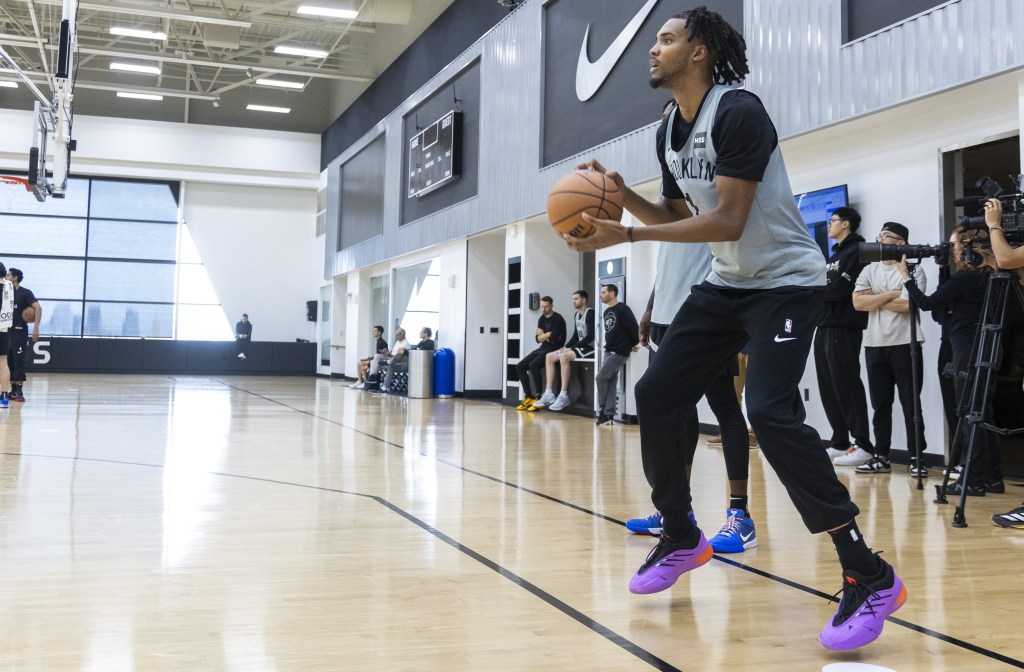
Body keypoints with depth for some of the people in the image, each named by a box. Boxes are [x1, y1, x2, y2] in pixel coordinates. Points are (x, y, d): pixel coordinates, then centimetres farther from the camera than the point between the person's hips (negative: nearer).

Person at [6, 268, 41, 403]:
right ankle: (13, 391, 14)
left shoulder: (25, 292, -7)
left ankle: (19, 392, -4)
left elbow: (38, 308, -16)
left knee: (19, 362, -7)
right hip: (7, 331, 7)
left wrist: (36, 328, -24)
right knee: (9, 362, 8)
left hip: (19, 331, -7)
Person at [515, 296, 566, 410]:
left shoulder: (557, 319, -11)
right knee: (520, 366, -2)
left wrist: (543, 335, -4)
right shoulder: (542, 319, 13)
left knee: (533, 365, -29)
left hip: (554, 349, -9)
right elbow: (538, 339, 8)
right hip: (543, 348, 9)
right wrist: (548, 335, -10)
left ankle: (539, 397, -21)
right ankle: (529, 397, 1)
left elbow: (554, 339, -21)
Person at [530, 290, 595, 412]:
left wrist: (572, 348, -19)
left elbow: (590, 336, -20)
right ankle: (549, 394, -8)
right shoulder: (577, 314, 15)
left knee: (564, 356, -33)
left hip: (590, 348, -9)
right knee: (549, 357, -2)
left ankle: (563, 396, -30)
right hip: (580, 347, 9)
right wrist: (566, 346, 1)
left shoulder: (590, 313, -12)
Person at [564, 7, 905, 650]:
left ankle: (870, 577, -15)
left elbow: (727, 221, -25)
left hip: (787, 280, -9)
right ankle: (681, 538, 20)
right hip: (726, 283, 9)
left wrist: (626, 236, -26)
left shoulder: (738, 112, -19)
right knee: (656, 394, 2)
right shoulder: (671, 131, 8)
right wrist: (623, 195, -1)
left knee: (772, 413, -25)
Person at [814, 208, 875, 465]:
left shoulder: (856, 251, -6)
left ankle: (863, 444, -7)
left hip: (844, 328, -9)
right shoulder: (834, 255, 23)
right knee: (828, 388, 8)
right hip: (825, 326, 9)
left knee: (847, 386, -10)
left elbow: (840, 289, -16)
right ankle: (840, 443, 14)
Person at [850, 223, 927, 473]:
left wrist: (873, 299, -5)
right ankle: (881, 456, 13)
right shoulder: (869, 270, 12)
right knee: (880, 403, 8)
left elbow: (907, 305, -16)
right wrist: (890, 295, -8)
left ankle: (916, 456, 4)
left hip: (905, 344, -5)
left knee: (910, 403, -1)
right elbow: (858, 302, -1)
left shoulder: (913, 270, -2)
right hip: (875, 345, 5)